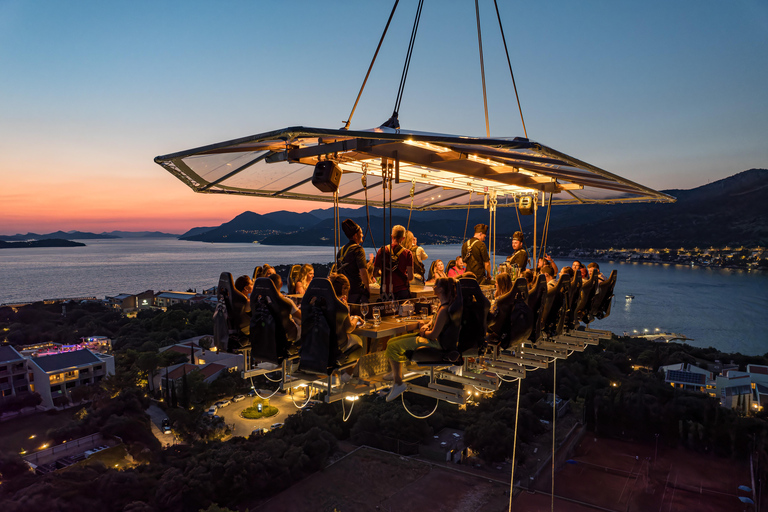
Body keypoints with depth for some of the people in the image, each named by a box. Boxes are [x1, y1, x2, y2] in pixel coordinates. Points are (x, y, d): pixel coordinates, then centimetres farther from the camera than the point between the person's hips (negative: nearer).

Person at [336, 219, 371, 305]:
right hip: (357, 291, -8)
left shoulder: (341, 250, 14)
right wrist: (368, 288, -14)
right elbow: (363, 271, -20)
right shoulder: (358, 249, -10)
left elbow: (338, 272, 19)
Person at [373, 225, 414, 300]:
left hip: (386, 291, 2)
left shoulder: (382, 251, 0)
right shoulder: (407, 253, -4)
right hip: (402, 291, -2)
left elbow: (375, 274, 3)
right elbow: (410, 277, -8)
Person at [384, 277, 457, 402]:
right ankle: (397, 373, 32)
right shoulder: (444, 304, 3)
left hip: (435, 343, -10)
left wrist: (424, 332, -7)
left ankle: (398, 383, -1)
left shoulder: (444, 309, -28)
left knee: (392, 347, -12)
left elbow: (434, 335, -26)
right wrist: (427, 324, 2)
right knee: (392, 342, 15)